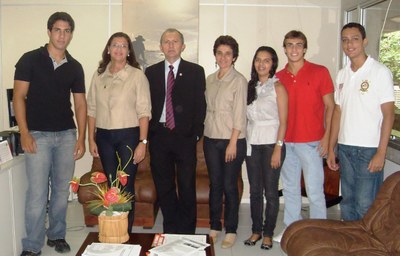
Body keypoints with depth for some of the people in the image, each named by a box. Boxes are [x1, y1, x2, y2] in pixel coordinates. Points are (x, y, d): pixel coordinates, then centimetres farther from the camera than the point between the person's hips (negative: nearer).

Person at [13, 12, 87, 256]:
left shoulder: (75, 67, 8)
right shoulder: (30, 60, -2)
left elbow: (80, 104, 9)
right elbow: (19, 97, -4)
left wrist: (81, 138, 2)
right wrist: (24, 134, -12)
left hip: (66, 135, 4)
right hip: (38, 135, -3)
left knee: (62, 190, 9)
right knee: (37, 193, -4)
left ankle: (57, 235, 26)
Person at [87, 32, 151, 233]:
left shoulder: (137, 75, -3)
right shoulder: (99, 75, 8)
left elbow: (144, 112, -7)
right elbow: (92, 109, 9)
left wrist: (142, 142, -12)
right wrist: (91, 139, 5)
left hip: (128, 135, -3)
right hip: (104, 136, 4)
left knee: (126, 186, 0)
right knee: (111, 185, 11)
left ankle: (126, 232, 13)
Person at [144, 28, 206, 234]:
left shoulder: (195, 71, 4)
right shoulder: (151, 72, 10)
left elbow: (200, 105, 1)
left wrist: (196, 133, -6)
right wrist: (147, 133, 2)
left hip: (184, 136, -2)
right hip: (158, 135, 2)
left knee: (187, 186, 3)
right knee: (163, 186, 9)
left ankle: (187, 231, 16)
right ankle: (170, 230, 23)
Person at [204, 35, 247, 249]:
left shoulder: (239, 80, -7)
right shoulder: (210, 80, 10)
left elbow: (239, 114, -11)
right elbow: (207, 109, 14)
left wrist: (233, 143, -14)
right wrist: (204, 134, 8)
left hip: (232, 140, -5)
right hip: (211, 139, 5)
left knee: (230, 186, 1)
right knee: (215, 184, 11)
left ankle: (231, 230, 14)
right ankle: (214, 227, 23)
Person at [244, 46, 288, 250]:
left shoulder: (277, 87, -4)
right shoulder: (251, 86, 10)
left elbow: (283, 121, -7)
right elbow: (248, 117, 10)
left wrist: (278, 148, -13)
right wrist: (244, 142, 3)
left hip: (271, 143, -4)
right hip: (252, 143, 5)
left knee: (271, 191, 2)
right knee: (255, 190, 10)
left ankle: (268, 233, 15)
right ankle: (256, 230, 21)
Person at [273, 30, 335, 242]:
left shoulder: (319, 72, -2)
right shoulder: (279, 77, 8)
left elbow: (329, 106, -2)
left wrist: (327, 136, -9)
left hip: (311, 142, -4)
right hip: (286, 142, 4)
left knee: (314, 191, -1)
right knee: (290, 189, 13)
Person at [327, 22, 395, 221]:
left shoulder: (380, 72, -6)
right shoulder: (342, 74, 11)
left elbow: (388, 114, -9)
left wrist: (381, 153, -14)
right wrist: (331, 148, 11)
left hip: (369, 149, -6)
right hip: (345, 147, 6)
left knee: (365, 205, -3)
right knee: (347, 202, 14)